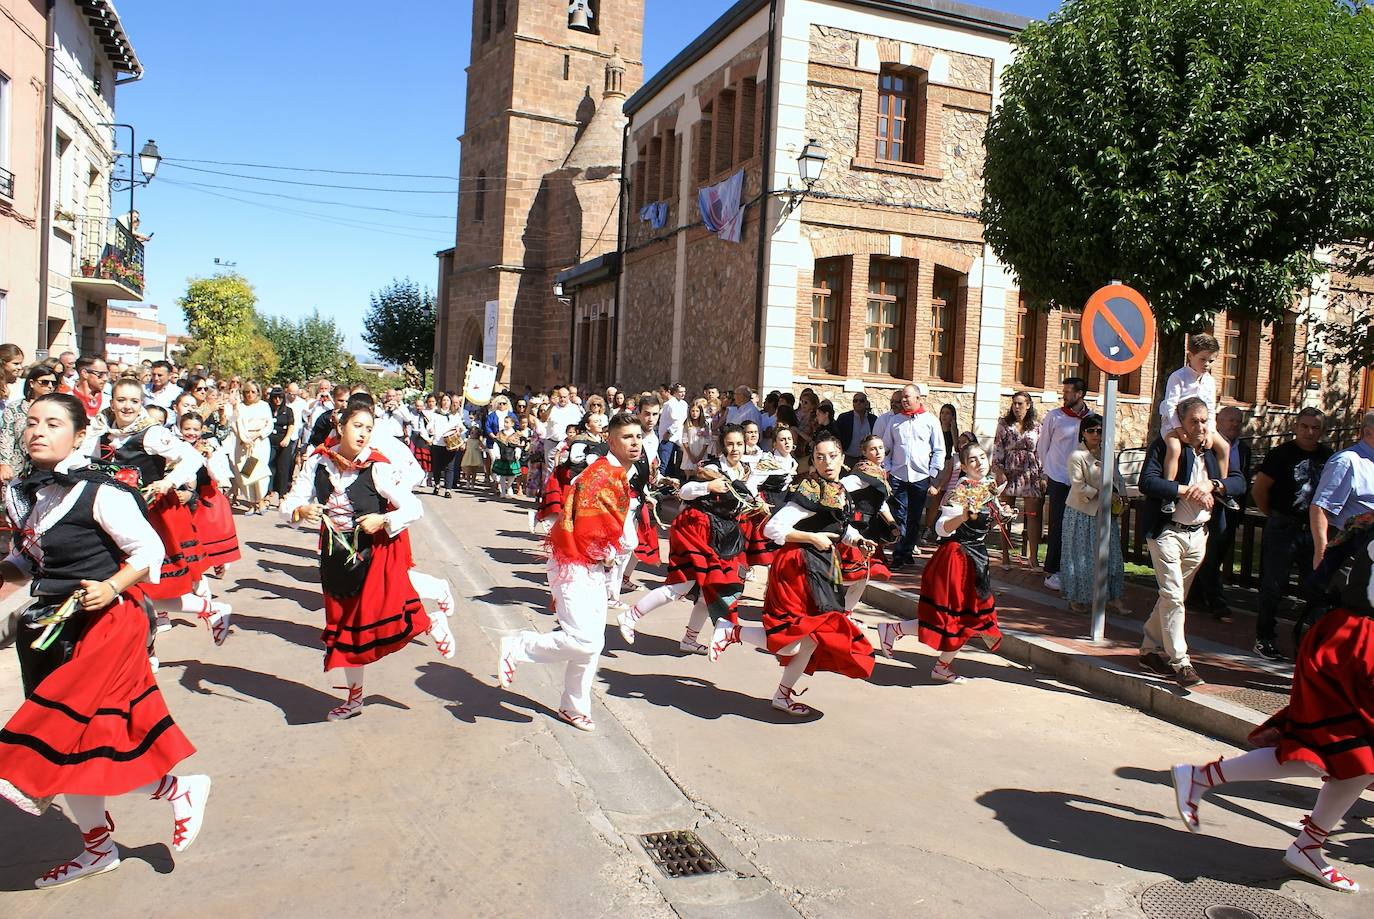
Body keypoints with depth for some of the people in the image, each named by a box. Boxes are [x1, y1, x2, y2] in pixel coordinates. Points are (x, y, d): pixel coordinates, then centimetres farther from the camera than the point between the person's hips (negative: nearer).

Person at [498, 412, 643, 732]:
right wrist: (610, 553, -8)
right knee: (584, 640, -17)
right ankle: (516, 648, 2)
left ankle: (574, 707, 28)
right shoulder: (602, 474, -19)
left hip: (594, 568, 10)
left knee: (592, 643, 14)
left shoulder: (619, 476, 12)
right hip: (574, 565, -10)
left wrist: (609, 555, 6)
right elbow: (588, 528, -24)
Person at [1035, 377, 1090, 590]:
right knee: (1057, 527, -2)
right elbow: (1042, 446, 7)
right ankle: (1052, 571, 6)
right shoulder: (1054, 416, -2)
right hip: (1059, 480, -2)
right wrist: (1047, 471, 10)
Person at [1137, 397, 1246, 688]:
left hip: (1198, 534, 6)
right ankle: (1179, 661, -5)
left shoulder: (1215, 449, 8)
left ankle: (1150, 650, 27)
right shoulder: (1164, 446, -9)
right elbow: (1147, 482, -21)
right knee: (1173, 596, -11)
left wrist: (1211, 485, -16)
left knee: (1173, 596, 14)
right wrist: (1187, 490, -21)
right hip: (1167, 531, -6)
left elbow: (1239, 482, 2)